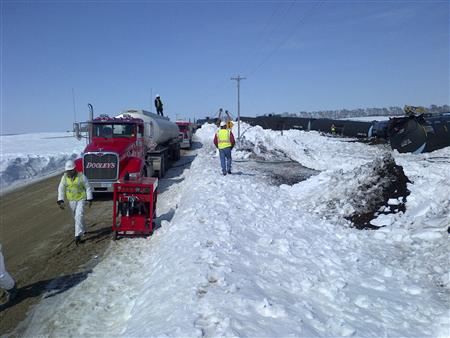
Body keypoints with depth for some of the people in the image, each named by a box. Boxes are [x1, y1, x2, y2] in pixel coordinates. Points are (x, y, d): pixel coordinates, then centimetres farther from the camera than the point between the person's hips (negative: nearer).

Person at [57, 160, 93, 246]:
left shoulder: (81, 176, -14)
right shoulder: (64, 177, -4)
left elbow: (88, 188, -6)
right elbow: (61, 189, 1)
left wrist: (89, 199, -8)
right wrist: (61, 201, -7)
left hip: (81, 199, -5)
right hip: (71, 200, 5)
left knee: (79, 216, -17)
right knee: (76, 217, 17)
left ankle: (78, 235, -18)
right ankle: (82, 231, 38)